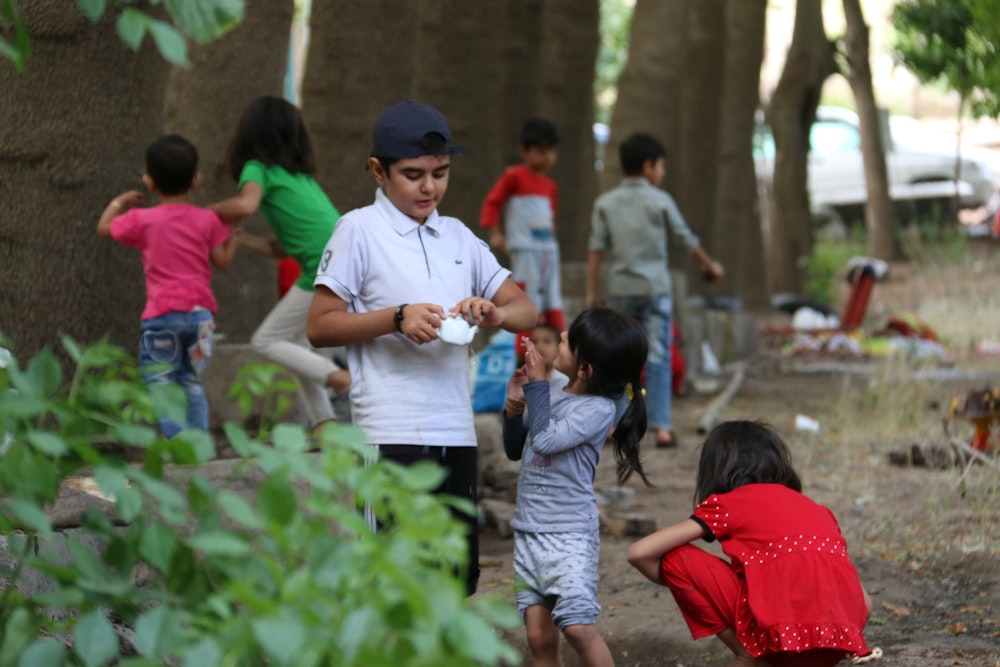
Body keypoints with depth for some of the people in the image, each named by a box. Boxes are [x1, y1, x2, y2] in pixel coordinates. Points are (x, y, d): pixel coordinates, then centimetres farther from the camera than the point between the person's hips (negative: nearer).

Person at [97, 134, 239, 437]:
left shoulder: (143, 220, -3)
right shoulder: (207, 220, 1)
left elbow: (104, 228, 11)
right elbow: (222, 261, 3)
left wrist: (119, 202, 29)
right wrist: (233, 237, 22)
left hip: (162, 314, -3)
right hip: (200, 312, 3)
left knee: (160, 381, 1)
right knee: (192, 383, 15)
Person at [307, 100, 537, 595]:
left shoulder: (458, 236, 15)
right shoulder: (360, 230, -2)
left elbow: (526, 309, 16)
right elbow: (319, 326, -4)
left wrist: (494, 314, -7)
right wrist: (396, 319, -17)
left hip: (456, 432, 6)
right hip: (392, 436, -6)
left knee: (458, 576, 10)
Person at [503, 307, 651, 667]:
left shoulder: (598, 409, -12)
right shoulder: (552, 389, 6)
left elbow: (546, 440, -23)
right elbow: (516, 450, 17)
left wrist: (537, 384, -12)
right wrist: (515, 407, -1)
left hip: (571, 533, -6)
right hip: (528, 530, 6)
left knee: (578, 627, -18)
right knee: (539, 636, 4)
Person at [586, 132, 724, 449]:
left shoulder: (606, 203, 4)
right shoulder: (660, 201, -1)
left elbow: (597, 248, 0)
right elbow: (687, 239, 6)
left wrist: (591, 290, 2)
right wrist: (710, 265, 22)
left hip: (620, 290, 2)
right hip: (654, 289, -2)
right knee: (658, 359, -1)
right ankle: (661, 427, -5)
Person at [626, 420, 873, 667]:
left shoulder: (727, 503, 13)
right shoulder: (817, 510, 27)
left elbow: (639, 553, 7)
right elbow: (864, 602, 25)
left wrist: (682, 586, 25)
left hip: (780, 632, -6)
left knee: (675, 559, 9)